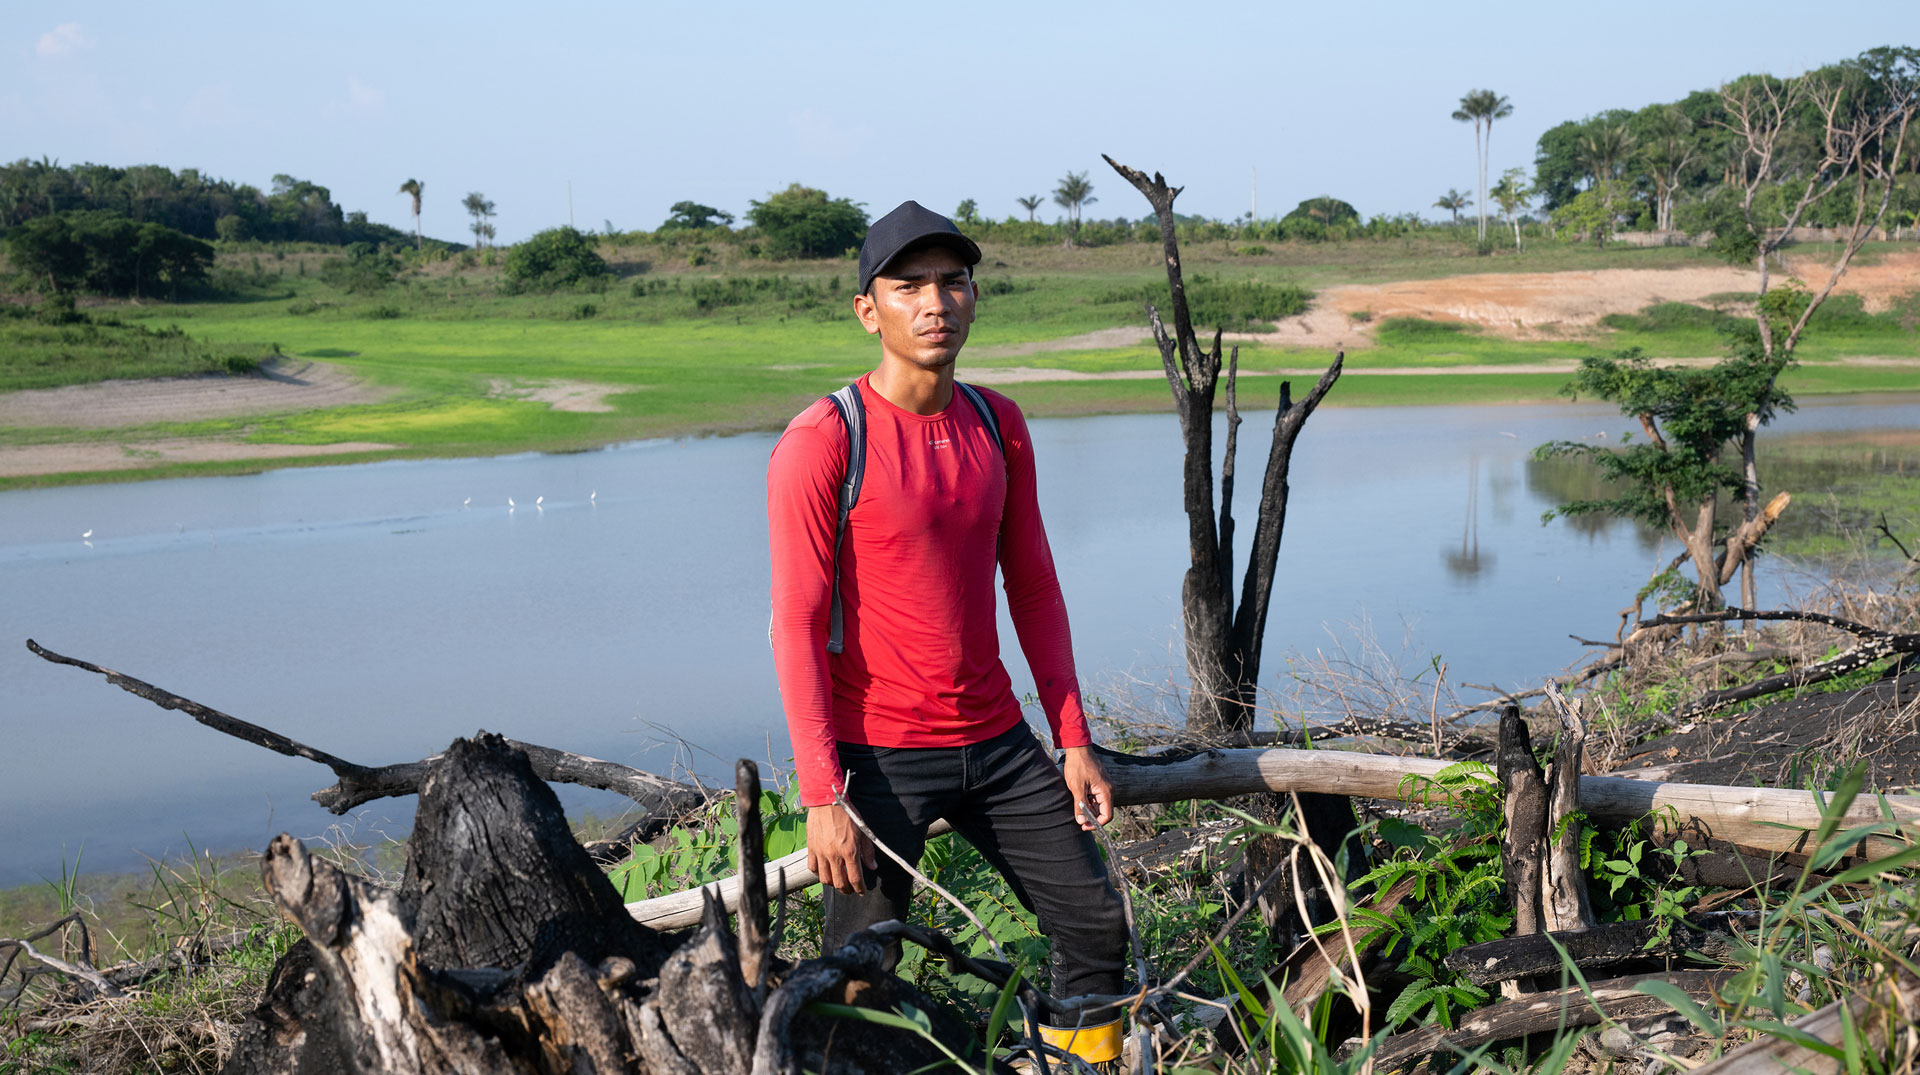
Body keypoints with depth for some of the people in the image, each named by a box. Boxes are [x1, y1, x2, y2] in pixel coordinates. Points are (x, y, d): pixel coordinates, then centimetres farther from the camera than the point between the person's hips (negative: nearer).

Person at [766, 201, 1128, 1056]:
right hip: (880, 754, -6)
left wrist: (1073, 739, 7)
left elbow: (1032, 587, 11)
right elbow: (797, 623, -14)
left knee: (1097, 925, 10)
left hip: (997, 743, 6)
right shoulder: (822, 441, -14)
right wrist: (822, 794, -17)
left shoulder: (998, 425, 6)